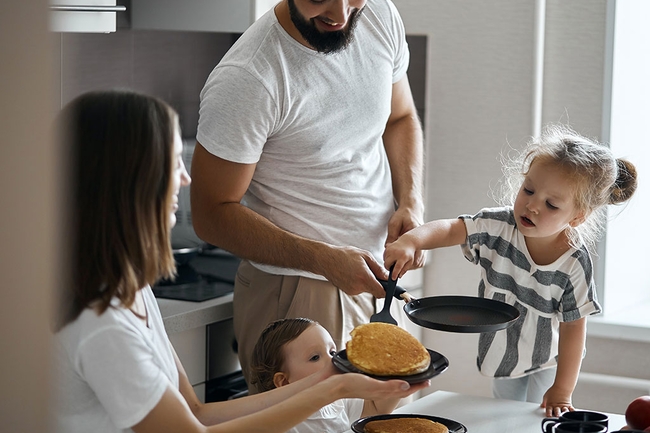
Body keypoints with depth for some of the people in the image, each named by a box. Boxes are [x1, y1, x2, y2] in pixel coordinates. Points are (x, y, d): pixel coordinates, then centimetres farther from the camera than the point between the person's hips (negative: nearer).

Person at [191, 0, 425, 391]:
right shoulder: (245, 80, -22)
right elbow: (212, 215, -16)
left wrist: (411, 201, -2)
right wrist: (323, 259, -25)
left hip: (374, 275, 6)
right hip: (294, 290, -6)